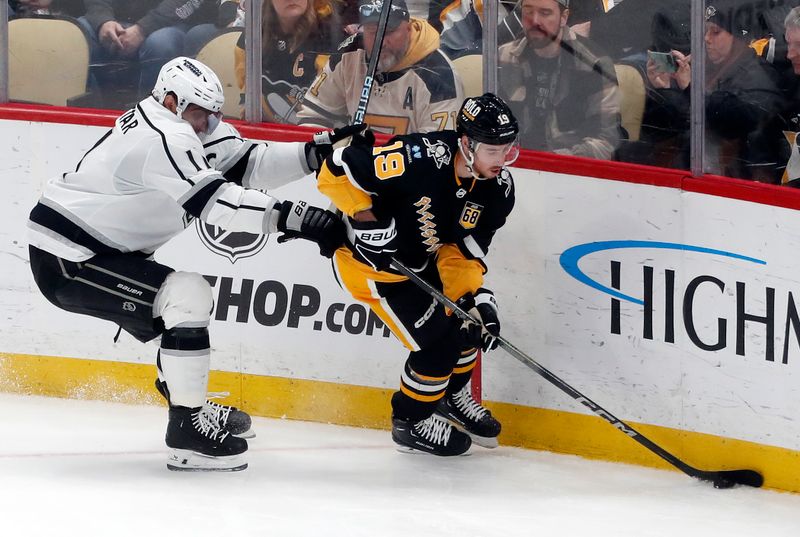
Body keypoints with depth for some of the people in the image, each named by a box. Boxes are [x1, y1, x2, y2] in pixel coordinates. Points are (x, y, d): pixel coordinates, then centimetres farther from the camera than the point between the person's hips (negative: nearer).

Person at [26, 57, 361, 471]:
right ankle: (188, 430, -16)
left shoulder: (180, 125, 9)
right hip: (66, 261, -11)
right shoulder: (161, 138, -22)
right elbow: (212, 200, -30)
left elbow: (243, 164, 3)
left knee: (183, 301, 23)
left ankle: (190, 402, 35)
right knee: (189, 297, -19)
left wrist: (316, 152, -8)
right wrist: (294, 218, -34)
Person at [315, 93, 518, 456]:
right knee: (437, 341, -11)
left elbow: (465, 249, -8)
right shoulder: (418, 160, -35)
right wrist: (367, 222, -30)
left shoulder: (498, 188, -13)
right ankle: (411, 422, 13)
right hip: (369, 260, -8)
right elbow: (336, 170, -30)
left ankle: (453, 398, 38)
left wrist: (474, 296, -23)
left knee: (472, 320, 10)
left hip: (422, 261, 8)